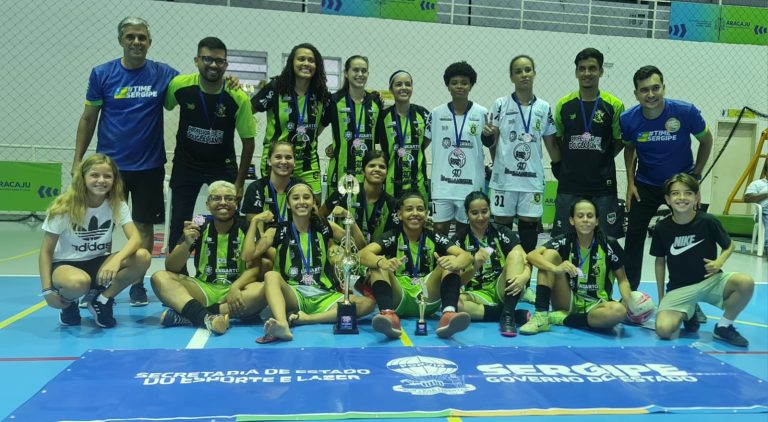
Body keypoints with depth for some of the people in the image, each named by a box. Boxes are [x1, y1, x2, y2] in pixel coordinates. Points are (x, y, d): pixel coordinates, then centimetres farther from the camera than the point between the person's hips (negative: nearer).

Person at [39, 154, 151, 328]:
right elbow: (46, 251, -8)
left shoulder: (117, 205, -8)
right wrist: (47, 290, -16)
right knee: (79, 282, -41)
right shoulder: (65, 207, -14)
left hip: (99, 263, 3)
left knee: (143, 257, -25)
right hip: (66, 265, -3)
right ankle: (67, 304, 0)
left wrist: (116, 260, -42)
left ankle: (102, 301, -3)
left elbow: (136, 238, -22)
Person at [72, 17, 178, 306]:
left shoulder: (163, 74, -1)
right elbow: (88, 119, 4)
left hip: (149, 165, 0)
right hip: (108, 164, 0)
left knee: (144, 225, 6)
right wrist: (77, 160, 2)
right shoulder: (102, 74, 0)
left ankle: (138, 284, 19)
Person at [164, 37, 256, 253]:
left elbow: (248, 141, -8)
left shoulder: (238, 97, -18)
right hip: (186, 165, 1)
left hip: (223, 166, -1)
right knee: (179, 225, 4)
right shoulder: (180, 85, -15)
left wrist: (239, 182, -6)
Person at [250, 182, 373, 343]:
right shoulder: (278, 232, 4)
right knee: (271, 276, -32)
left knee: (368, 303, -22)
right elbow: (249, 255, -7)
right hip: (293, 295, -2)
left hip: (323, 296, 2)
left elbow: (360, 246, 7)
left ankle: (304, 318, -32)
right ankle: (282, 325, -57)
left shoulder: (325, 228, 9)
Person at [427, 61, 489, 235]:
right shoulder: (436, 113, 2)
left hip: (471, 184, 0)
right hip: (442, 184, 0)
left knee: (464, 229, 11)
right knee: (439, 228, 2)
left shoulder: (482, 114, -1)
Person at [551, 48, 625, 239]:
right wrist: (558, 165, 4)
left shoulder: (614, 105, -1)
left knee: (609, 237, 4)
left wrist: (600, 159, -1)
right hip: (569, 183, 1)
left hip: (603, 184, -1)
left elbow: (619, 141, 7)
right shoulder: (564, 104, 4)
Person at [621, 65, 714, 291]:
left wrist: (696, 176, -3)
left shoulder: (686, 111, -20)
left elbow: (706, 141, -2)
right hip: (645, 185, 1)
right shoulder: (628, 119, -15)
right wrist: (630, 183, -1)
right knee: (634, 236, 0)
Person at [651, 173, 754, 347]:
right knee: (664, 330, -24)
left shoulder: (707, 221, -10)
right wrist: (661, 298, 9)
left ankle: (724, 326, -3)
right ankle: (688, 314, 13)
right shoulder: (662, 228, -7)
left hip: (710, 281, 1)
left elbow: (729, 245, 7)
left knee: (746, 283, -30)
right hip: (679, 288, 0)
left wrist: (719, 262, -15)